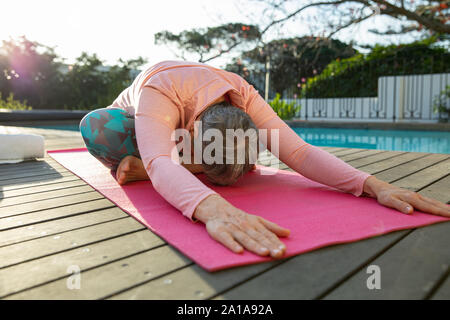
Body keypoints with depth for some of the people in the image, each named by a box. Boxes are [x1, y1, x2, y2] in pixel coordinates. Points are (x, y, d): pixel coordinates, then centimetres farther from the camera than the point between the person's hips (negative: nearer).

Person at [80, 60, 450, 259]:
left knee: (246, 159, -22)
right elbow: (159, 165, -62)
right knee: (97, 127, -40)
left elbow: (297, 150, -38)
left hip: (179, 132, 5)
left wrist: (373, 184, -51)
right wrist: (214, 209, -83)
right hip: (134, 120, -4)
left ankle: (141, 168, -7)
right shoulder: (160, 90, -46)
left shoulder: (244, 96, -33)